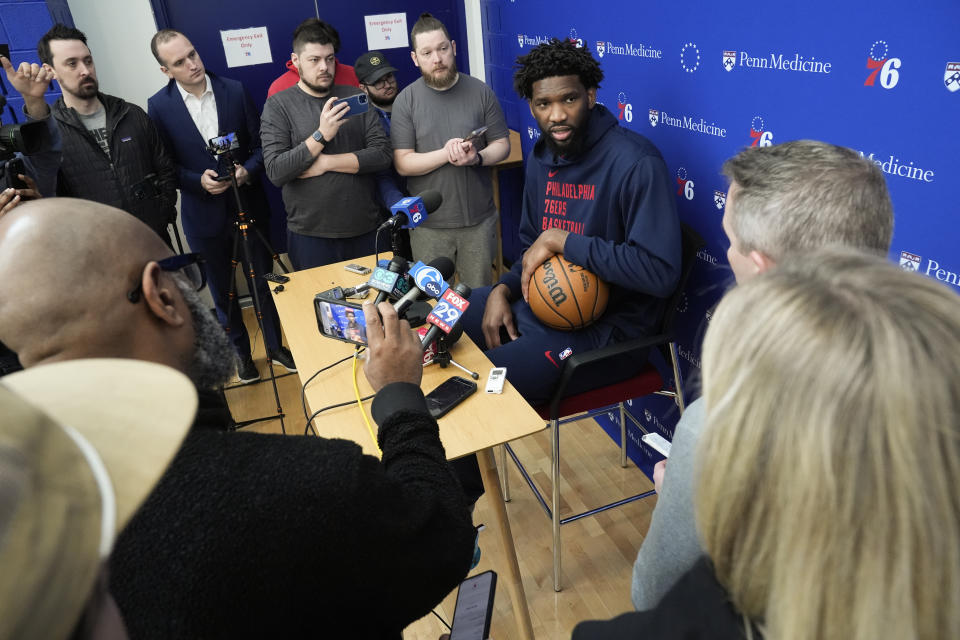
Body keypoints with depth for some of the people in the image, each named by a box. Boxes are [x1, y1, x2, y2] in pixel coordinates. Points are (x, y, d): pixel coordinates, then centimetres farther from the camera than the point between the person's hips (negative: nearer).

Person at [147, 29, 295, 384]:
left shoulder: (235, 90, -4)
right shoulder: (159, 106, -6)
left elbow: (261, 144, 0)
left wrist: (248, 170, -19)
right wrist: (197, 181, -20)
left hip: (248, 206, 1)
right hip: (203, 215, 0)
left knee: (263, 283, 12)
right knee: (222, 292, 14)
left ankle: (275, 345, 32)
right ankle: (240, 351, 34)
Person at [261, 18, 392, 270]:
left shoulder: (355, 97, 5)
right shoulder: (278, 105, -2)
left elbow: (382, 155, -6)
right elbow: (275, 172, -13)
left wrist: (325, 163, -14)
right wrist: (321, 135, -20)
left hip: (364, 230, 3)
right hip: (309, 234, -2)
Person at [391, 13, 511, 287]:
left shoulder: (481, 92, 0)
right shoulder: (406, 100, -4)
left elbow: (502, 144, 3)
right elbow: (402, 164, -9)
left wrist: (477, 157, -19)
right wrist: (445, 154, -24)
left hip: (479, 218, 1)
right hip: (428, 223, -1)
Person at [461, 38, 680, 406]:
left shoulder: (636, 162, -19)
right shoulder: (541, 159, 8)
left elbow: (660, 271, -28)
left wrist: (561, 240, -24)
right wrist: (503, 290, -3)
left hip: (605, 327, -8)